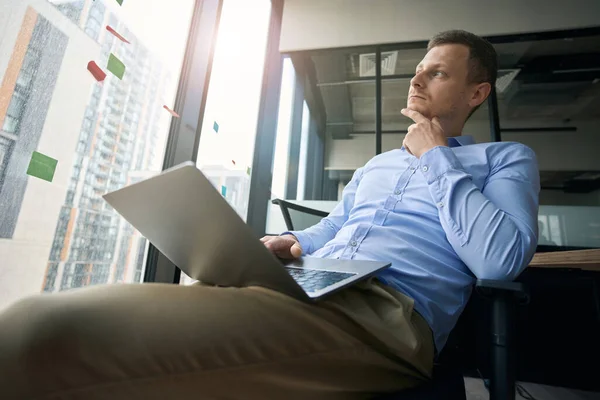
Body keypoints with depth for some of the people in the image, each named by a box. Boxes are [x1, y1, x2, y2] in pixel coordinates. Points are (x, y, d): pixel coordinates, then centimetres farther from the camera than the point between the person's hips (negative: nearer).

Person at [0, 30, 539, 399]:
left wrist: (436, 155, 3)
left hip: (387, 312, -5)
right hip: (302, 290, 6)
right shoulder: (375, 164, 30)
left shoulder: (507, 158, 17)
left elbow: (501, 260, -3)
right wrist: (288, 244, 6)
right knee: (45, 320, -5)